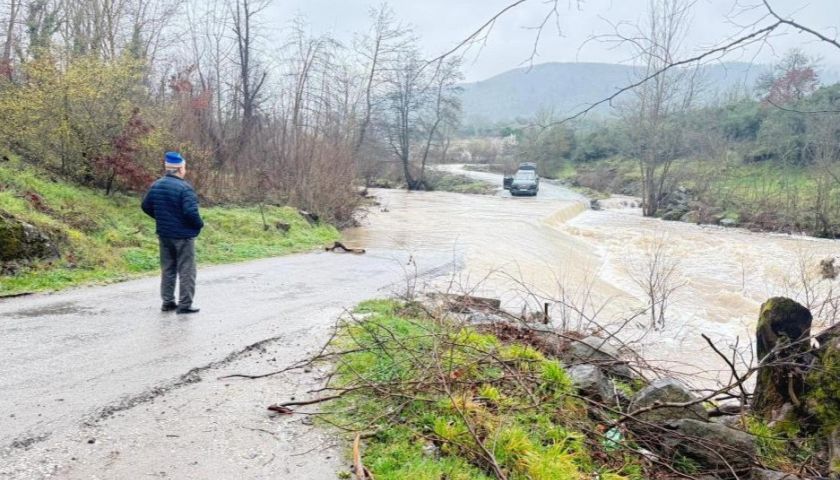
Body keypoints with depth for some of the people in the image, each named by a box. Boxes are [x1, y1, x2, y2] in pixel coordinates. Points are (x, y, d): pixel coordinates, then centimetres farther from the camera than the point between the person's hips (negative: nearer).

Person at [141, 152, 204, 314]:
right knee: (186, 270, 2)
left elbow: (146, 206, 12)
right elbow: (191, 212, -26)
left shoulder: (156, 185, 5)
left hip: (164, 234, 7)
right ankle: (185, 304, 3)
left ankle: (167, 302, 22)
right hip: (183, 235, -7)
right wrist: (200, 224, -9)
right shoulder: (184, 188, -19)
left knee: (167, 269, 16)